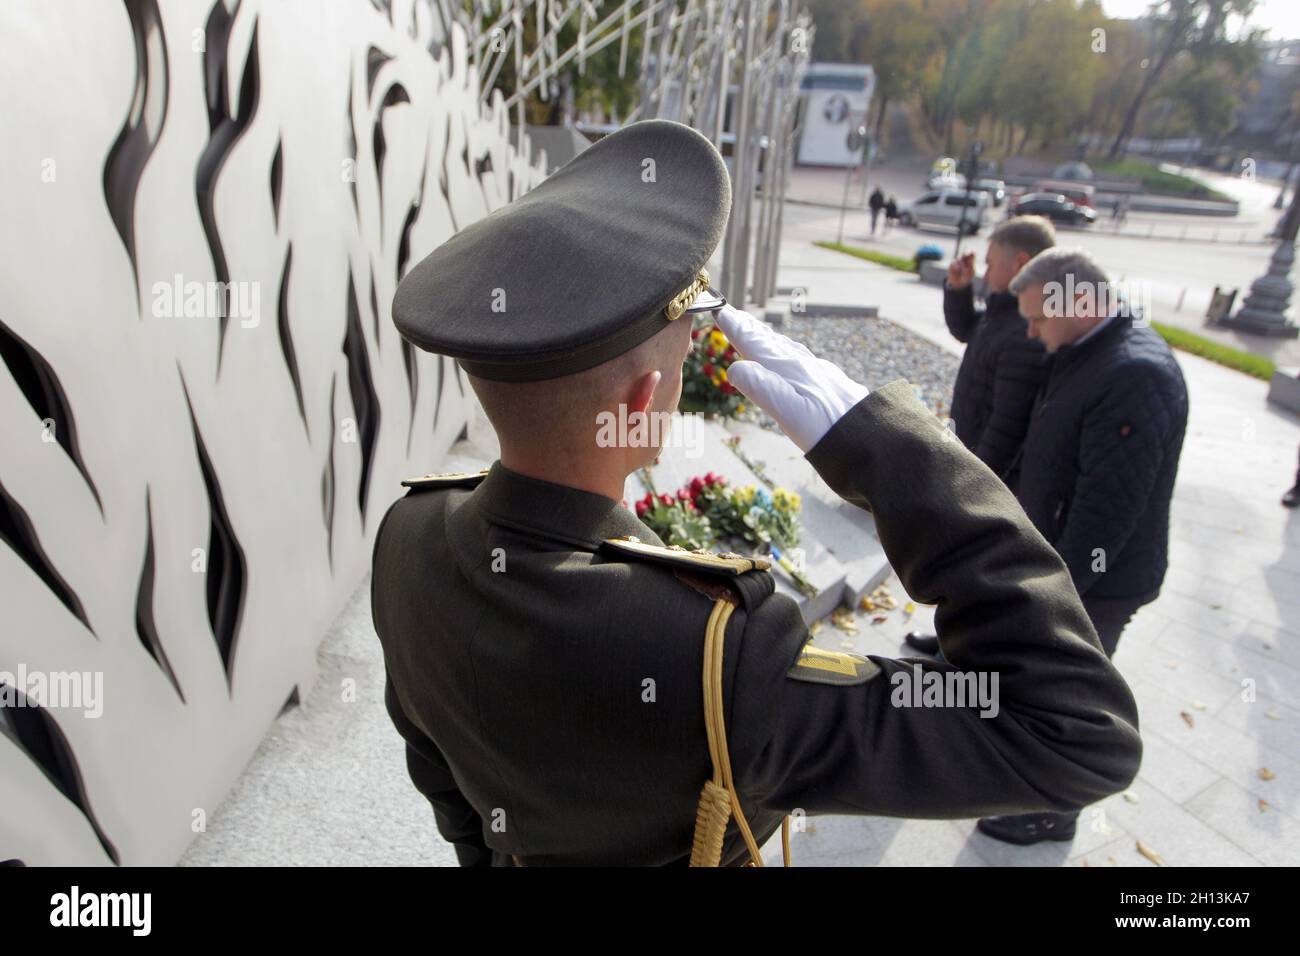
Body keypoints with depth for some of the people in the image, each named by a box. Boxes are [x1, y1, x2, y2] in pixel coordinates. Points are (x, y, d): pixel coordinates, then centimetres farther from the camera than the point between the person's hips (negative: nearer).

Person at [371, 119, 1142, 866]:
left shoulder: (409, 537, -25)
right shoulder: (714, 673, -48)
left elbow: (432, 748, -6)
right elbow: (1084, 737, -39)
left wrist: (483, 849, 14)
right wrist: (876, 441, -43)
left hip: (523, 853, 4)